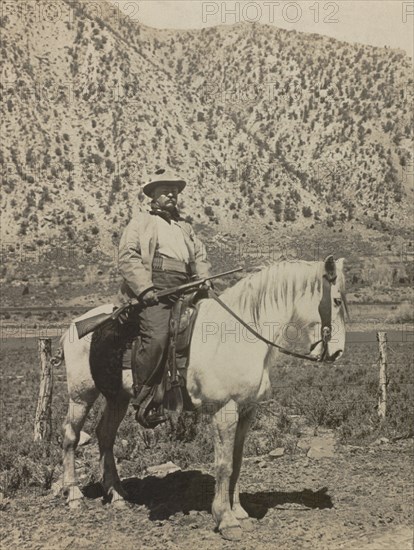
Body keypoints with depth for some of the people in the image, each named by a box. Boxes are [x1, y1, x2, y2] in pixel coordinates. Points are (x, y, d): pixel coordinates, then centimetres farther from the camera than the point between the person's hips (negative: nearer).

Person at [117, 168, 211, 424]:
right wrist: (145, 288, -13)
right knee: (157, 338, -26)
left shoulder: (186, 228, 30)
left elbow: (201, 257, 22)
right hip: (153, 291, -6)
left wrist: (204, 281, 1)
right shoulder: (141, 222, 13)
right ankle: (142, 399, -14)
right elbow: (128, 257, 0)